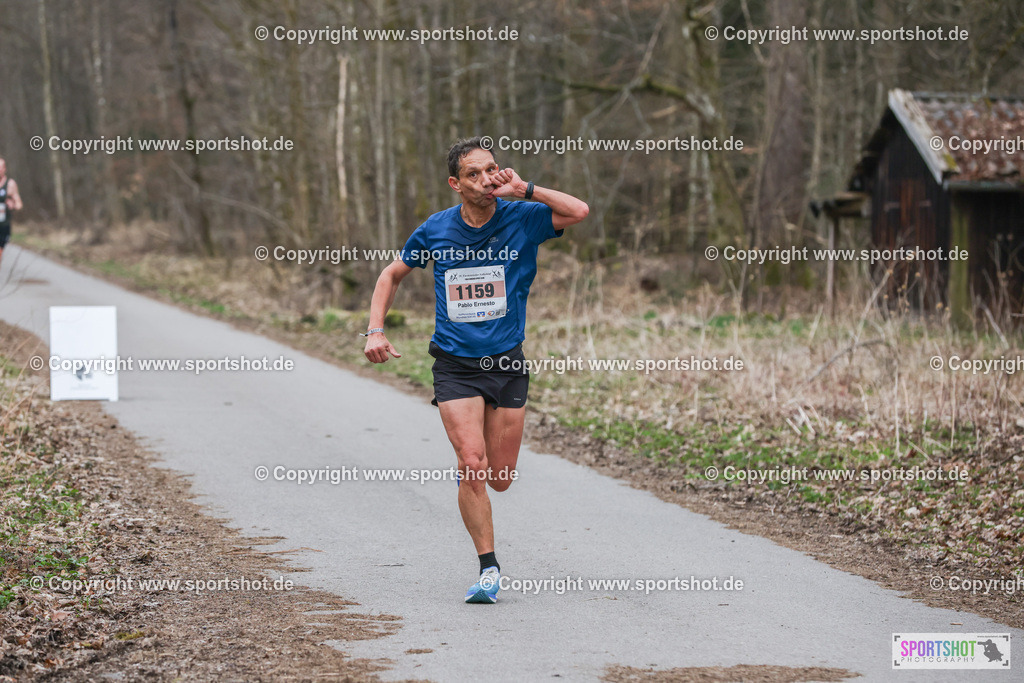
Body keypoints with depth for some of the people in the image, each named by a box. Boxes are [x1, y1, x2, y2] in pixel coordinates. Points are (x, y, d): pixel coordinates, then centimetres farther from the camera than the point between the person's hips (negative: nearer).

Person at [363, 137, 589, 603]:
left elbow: (579, 212, -20)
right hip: (455, 366, -1)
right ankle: (488, 567, -6)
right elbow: (392, 274, 14)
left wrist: (524, 190, -20)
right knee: (473, 465, -17)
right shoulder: (436, 230, -1)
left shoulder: (521, 219, -4)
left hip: (508, 364, 1)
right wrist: (376, 331, 2)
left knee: (500, 478, 5)